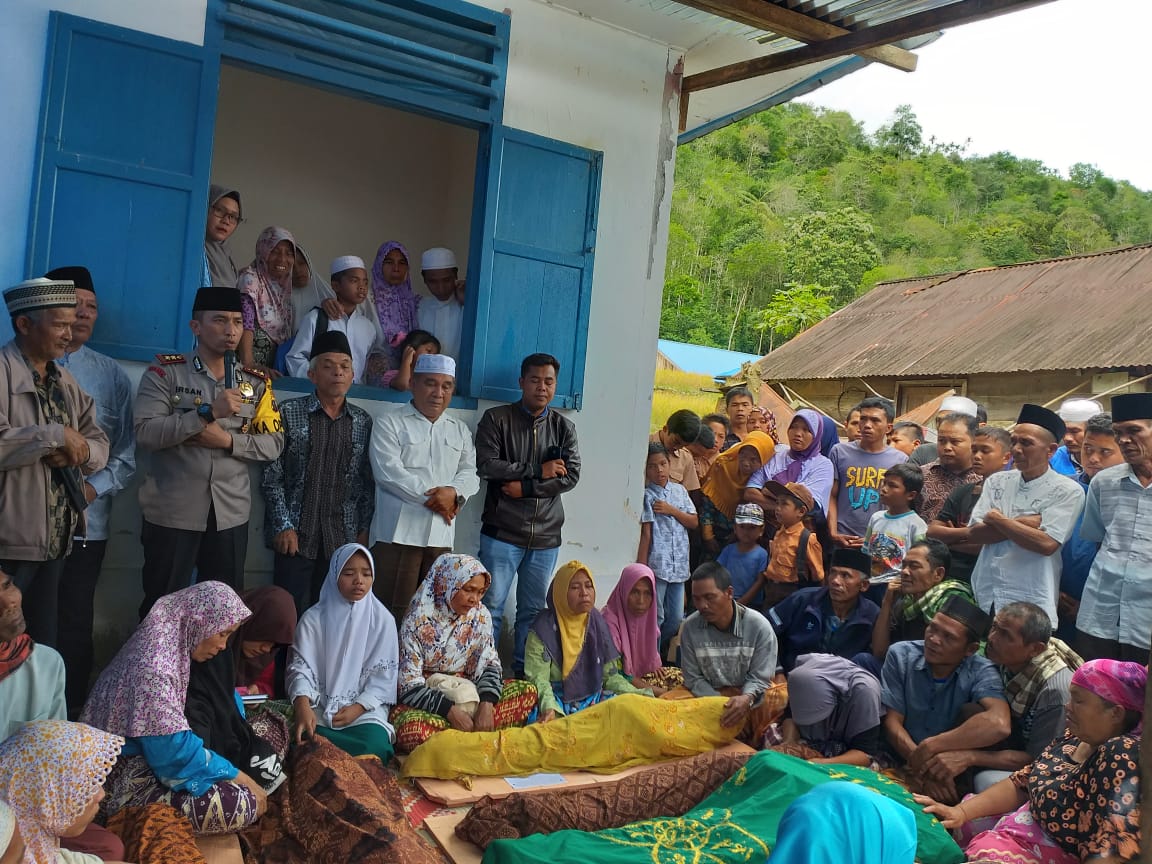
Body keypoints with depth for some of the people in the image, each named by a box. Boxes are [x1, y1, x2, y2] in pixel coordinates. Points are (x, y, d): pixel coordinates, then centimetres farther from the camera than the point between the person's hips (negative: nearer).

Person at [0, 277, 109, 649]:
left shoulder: (65, 381, 14)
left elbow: (100, 444, 12)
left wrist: (80, 450, -9)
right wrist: (56, 435, -20)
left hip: (58, 541, 7)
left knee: (44, 646, 16)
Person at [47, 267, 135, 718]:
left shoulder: (111, 374, 7)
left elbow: (129, 448, 2)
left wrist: (94, 487, -11)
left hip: (86, 520, 1)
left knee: (75, 623, 9)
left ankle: (70, 712, 22)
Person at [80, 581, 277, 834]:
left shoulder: (173, 646, 2)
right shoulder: (154, 666, -28)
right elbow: (176, 750, -28)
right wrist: (241, 778, -19)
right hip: (130, 784, -9)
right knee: (242, 807, -26)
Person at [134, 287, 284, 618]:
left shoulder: (256, 383, 8)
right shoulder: (165, 371, -3)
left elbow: (274, 444, 3)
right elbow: (145, 433, -15)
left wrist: (228, 439, -13)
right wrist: (208, 412, -21)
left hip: (231, 514, 3)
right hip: (172, 513, -3)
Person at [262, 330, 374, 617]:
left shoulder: (363, 422, 8)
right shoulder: (289, 413, 0)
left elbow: (368, 482, 10)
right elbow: (272, 477, -2)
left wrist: (364, 529, 4)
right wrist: (283, 526, -8)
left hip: (344, 538, 2)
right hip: (296, 535, -2)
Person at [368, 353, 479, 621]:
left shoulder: (460, 431, 18)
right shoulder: (390, 424, 2)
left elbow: (470, 473, 10)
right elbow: (389, 472, -10)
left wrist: (453, 493, -13)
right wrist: (432, 497, -12)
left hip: (441, 535, 5)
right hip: (398, 533, -4)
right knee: (392, 608, -5)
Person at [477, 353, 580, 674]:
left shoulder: (563, 427, 10)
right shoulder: (497, 419, 1)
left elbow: (571, 476, -1)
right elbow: (487, 465, -12)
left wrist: (525, 487, -12)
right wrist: (538, 471, -9)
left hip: (546, 537, 3)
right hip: (502, 532, -3)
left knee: (533, 611, 11)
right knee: (491, 607, 0)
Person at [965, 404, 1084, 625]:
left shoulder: (1068, 491, -5)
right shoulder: (996, 482, 8)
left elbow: (1047, 544, -17)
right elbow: (974, 534, -1)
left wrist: (996, 518, -8)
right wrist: (1023, 523, -11)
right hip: (984, 595, 4)